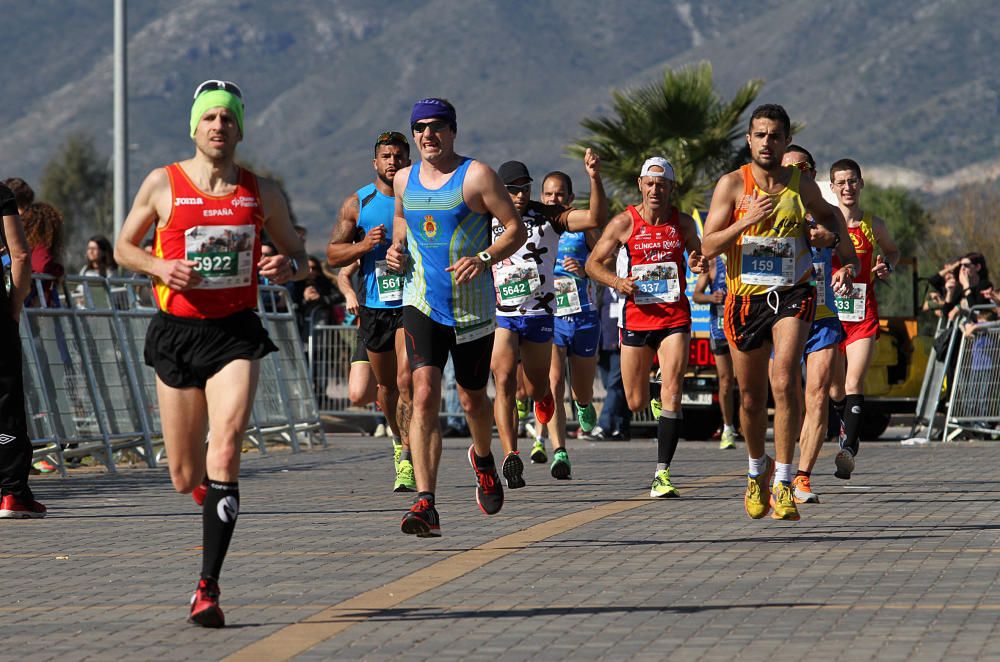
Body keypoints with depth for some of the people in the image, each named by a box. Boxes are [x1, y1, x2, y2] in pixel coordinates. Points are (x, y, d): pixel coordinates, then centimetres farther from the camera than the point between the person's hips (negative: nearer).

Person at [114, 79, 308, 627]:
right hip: (177, 333, 1)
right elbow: (123, 248, 10)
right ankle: (211, 493, 47)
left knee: (225, 451, -20)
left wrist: (289, 266, -9)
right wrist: (159, 266, -10)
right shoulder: (162, 185, 2)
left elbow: (297, 255, 16)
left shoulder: (262, 193, 5)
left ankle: (208, 587, -20)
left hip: (235, 334, -1)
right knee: (185, 477, 6)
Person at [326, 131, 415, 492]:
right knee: (386, 385, 14)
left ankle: (407, 463, -18)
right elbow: (333, 255, 2)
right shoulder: (357, 204, 4)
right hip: (375, 305, 3)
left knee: (406, 381, -17)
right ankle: (400, 441, 39)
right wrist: (364, 245, -15)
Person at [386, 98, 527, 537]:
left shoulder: (476, 176, -8)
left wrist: (483, 258, -24)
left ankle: (483, 460, 50)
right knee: (424, 394, -17)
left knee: (472, 400, 13)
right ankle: (425, 505, -25)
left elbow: (516, 229, -8)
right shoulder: (404, 180, 6)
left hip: (472, 307, -2)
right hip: (421, 304, 2)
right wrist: (396, 249, 4)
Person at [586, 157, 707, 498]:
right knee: (636, 403, 6)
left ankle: (662, 474, -15)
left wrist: (699, 264, -6)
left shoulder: (684, 223, 3)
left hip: (675, 318, 0)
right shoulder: (624, 223, -3)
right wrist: (616, 281, -15)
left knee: (672, 393, -15)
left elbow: (696, 256, 19)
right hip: (635, 319, 0)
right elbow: (593, 263, 4)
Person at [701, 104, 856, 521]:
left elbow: (828, 217, 23)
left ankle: (783, 482, -16)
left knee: (785, 382, -22)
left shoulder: (803, 187, 2)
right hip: (746, 299, 1)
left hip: (792, 295, -1)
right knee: (751, 398, 11)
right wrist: (748, 220, -22)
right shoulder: (732, 184, -3)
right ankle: (757, 472, 37)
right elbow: (708, 246, -8)